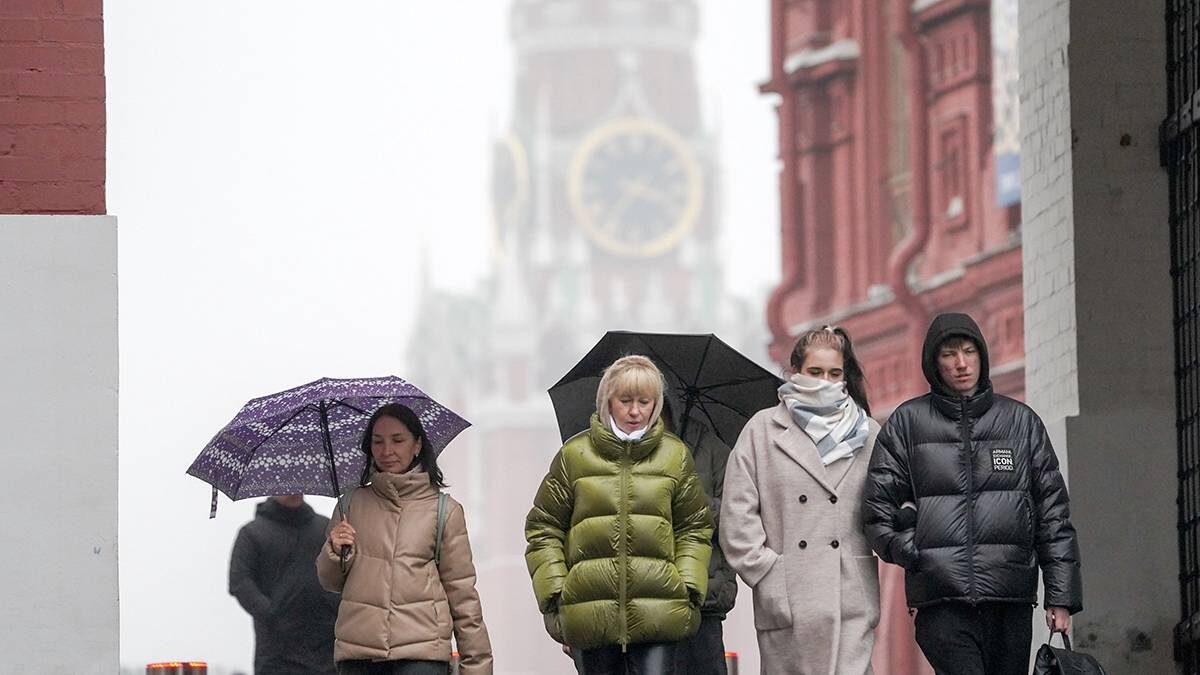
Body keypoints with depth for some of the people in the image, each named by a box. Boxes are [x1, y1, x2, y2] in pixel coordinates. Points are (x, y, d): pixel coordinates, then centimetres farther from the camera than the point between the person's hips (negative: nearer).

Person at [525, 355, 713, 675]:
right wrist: (552, 593, -1)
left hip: (657, 617, 0)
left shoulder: (675, 455, 11)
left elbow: (694, 528, 15)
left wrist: (691, 587, 2)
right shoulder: (574, 455, 6)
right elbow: (543, 528, 9)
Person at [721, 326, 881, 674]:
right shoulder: (763, 429, 9)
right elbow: (737, 511, 4)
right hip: (787, 601, 0)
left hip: (852, 603, 0)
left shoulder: (867, 434, 14)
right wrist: (762, 568, -4)